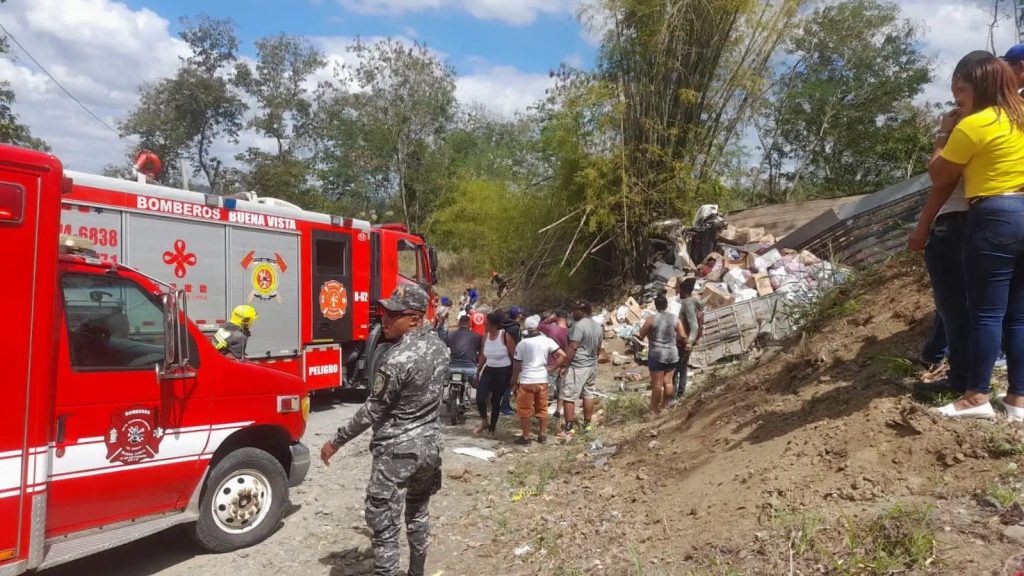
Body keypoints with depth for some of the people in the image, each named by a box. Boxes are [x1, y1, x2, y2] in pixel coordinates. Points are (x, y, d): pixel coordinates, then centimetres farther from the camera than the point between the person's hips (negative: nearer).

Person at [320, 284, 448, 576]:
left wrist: (335, 442, -5)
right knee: (418, 513, 24)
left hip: (397, 450, -8)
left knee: (384, 524, 2)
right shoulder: (439, 345, -1)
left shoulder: (397, 359, -25)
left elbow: (372, 411, -18)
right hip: (429, 443, 8)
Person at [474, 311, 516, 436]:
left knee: (496, 400, 6)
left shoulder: (505, 336, -17)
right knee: (480, 397, -9)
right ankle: (484, 421, 18)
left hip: (503, 372, -4)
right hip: (489, 370, 4)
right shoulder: (485, 336, 0)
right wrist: (478, 372, 17)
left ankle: (492, 428, 25)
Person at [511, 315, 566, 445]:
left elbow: (516, 366, -5)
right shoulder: (547, 341, -3)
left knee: (525, 410, 8)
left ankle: (526, 437, 15)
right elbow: (562, 355, -9)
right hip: (542, 380, 3)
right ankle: (542, 435, 26)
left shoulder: (522, 343, -8)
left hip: (526, 381, -3)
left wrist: (514, 383, 4)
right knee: (542, 408, 16)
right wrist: (551, 368, 0)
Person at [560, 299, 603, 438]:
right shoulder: (598, 326, 10)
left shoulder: (579, 325, -17)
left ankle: (568, 430, -5)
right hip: (592, 366, 9)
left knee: (568, 397, -4)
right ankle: (587, 425, 25)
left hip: (577, 366, -9)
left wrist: (565, 365, -15)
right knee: (588, 395, 16)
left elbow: (573, 348, -20)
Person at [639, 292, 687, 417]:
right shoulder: (675, 318, -2)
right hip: (672, 354, 4)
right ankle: (664, 406, 26)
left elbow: (641, 335, -2)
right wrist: (683, 343, 21)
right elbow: (682, 336, 0)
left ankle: (655, 411, 8)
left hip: (656, 355, -4)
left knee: (657, 383, 1)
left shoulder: (651, 319, -11)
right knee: (668, 381, 15)